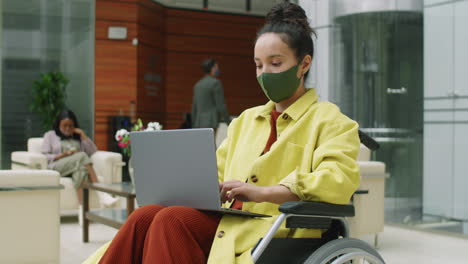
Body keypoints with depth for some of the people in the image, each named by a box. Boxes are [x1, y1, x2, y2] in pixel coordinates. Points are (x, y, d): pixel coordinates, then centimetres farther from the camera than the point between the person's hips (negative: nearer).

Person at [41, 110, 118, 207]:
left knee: (80, 168, -36)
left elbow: (93, 152, 14)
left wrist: (83, 135, 7)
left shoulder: (77, 137, 27)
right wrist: (64, 155, -8)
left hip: (78, 164, 3)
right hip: (57, 167, -3)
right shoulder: (50, 135, 21)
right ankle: (101, 194, -43)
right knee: (82, 156, -32)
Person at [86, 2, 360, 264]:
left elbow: (340, 178, -12)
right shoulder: (245, 121, 27)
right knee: (146, 217, -23)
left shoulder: (329, 120, 6)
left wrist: (263, 192, -24)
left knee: (170, 220, -29)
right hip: (227, 225, 6)